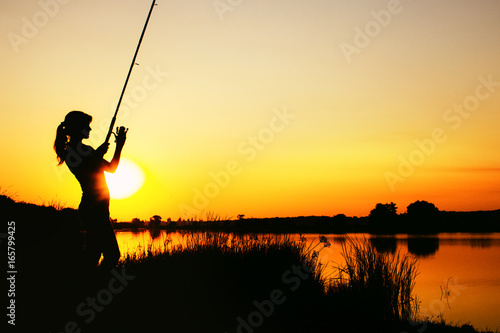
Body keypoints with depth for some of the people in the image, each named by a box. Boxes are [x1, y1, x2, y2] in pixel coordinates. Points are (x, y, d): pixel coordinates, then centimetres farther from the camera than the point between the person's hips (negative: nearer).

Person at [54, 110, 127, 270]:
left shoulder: (85, 149, 20)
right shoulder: (71, 151, -9)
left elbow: (111, 168, 22)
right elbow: (85, 174, -22)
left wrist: (119, 145, 13)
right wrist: (97, 154, -17)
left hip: (98, 208, 10)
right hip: (93, 208, -10)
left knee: (93, 255, 10)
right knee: (112, 254, -11)